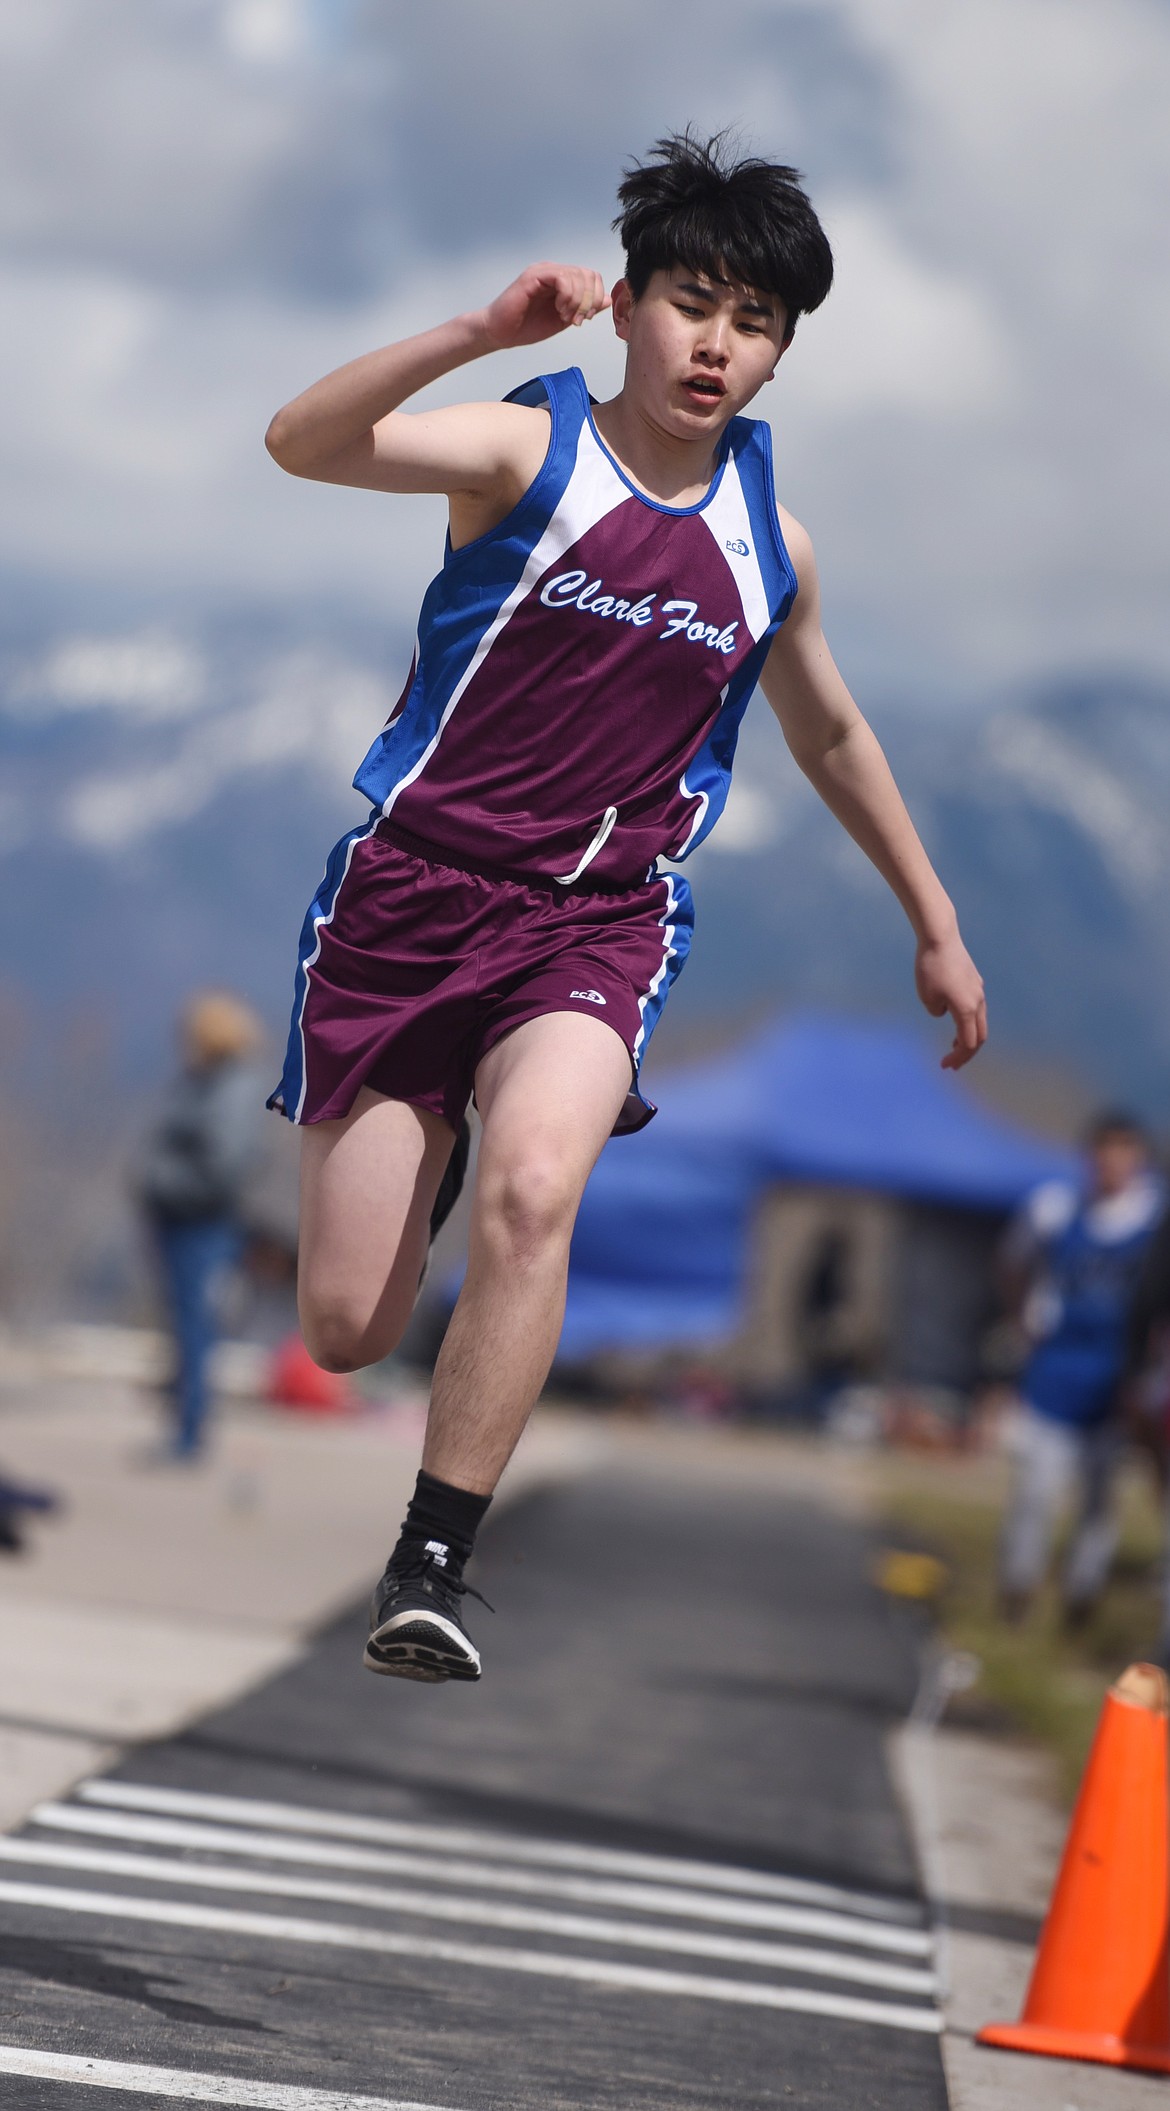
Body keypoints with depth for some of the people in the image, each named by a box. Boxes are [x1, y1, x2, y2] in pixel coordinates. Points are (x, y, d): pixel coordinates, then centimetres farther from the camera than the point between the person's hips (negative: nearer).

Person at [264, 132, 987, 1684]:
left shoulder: (770, 542, 8)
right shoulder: (531, 448, -6)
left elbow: (832, 736, 25)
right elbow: (302, 444, -24)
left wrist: (936, 927, 30)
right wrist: (483, 331, -36)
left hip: (597, 917, 2)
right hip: (412, 886, -2)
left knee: (533, 1185, -31)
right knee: (344, 1332, -3)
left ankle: (432, 1570, -25)